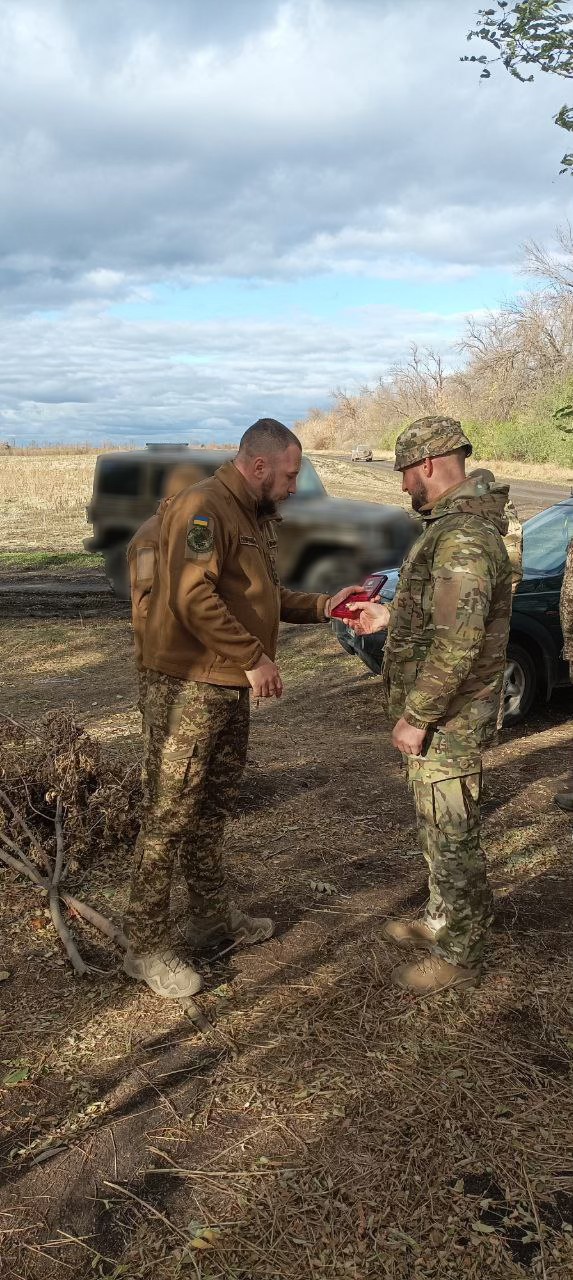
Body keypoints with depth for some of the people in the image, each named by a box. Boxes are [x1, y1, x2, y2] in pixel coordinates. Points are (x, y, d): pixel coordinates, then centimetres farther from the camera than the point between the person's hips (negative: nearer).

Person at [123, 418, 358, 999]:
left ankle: (212, 915, 33)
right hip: (188, 686, -10)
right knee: (169, 814, -3)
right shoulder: (203, 508, -16)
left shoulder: (255, 516, 17)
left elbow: (265, 597, 22)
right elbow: (193, 599, -26)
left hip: (230, 688, 10)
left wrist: (323, 605, 11)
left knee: (212, 808, 19)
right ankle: (146, 946, 8)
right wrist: (254, 658, -20)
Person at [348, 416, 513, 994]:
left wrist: (415, 717, -23)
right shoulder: (453, 526, 10)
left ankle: (458, 955, 19)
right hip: (442, 716, 10)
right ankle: (443, 919, 39)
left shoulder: (463, 537, -25)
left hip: (448, 720, -10)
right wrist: (388, 617, 18)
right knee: (438, 827, 22)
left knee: (452, 835, 4)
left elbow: (458, 643, -29)